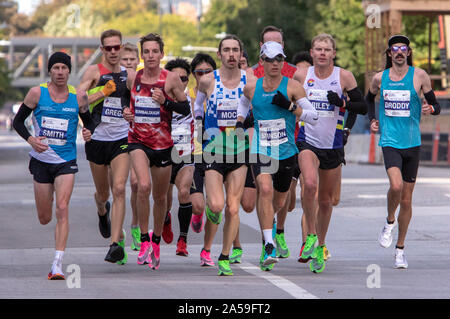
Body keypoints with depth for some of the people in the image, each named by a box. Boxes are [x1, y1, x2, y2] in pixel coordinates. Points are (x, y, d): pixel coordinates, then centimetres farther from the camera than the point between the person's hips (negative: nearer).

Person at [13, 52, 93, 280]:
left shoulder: (79, 97, -1)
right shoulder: (37, 93, -3)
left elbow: (88, 122, 14)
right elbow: (18, 121, 4)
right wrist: (30, 139, -14)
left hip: (66, 161, -1)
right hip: (41, 160, 1)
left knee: (62, 209, -19)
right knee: (44, 218, 6)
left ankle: (57, 265, -20)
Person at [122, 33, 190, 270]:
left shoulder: (171, 79, -5)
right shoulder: (133, 78, 1)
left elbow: (186, 109, -1)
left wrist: (165, 102, -17)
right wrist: (127, 112, -1)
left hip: (163, 144, 0)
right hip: (137, 141, 0)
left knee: (160, 197, 12)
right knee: (143, 186, -25)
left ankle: (156, 240, 37)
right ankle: (144, 241, -16)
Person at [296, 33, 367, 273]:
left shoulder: (344, 77, -2)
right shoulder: (301, 75, 0)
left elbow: (362, 108, 0)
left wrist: (342, 103, -18)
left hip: (333, 146, 1)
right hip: (307, 142, -1)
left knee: (325, 200, 9)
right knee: (310, 184, -28)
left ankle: (320, 247, 28)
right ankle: (310, 236, -13)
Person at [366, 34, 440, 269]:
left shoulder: (419, 76, -1)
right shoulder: (380, 78, 4)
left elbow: (436, 106, 4)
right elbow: (369, 99, 25)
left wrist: (430, 109, -18)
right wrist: (372, 120, 9)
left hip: (412, 143, 1)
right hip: (390, 141, -1)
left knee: (406, 200, 6)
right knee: (396, 185, -27)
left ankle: (400, 249, 20)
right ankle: (389, 221, 3)